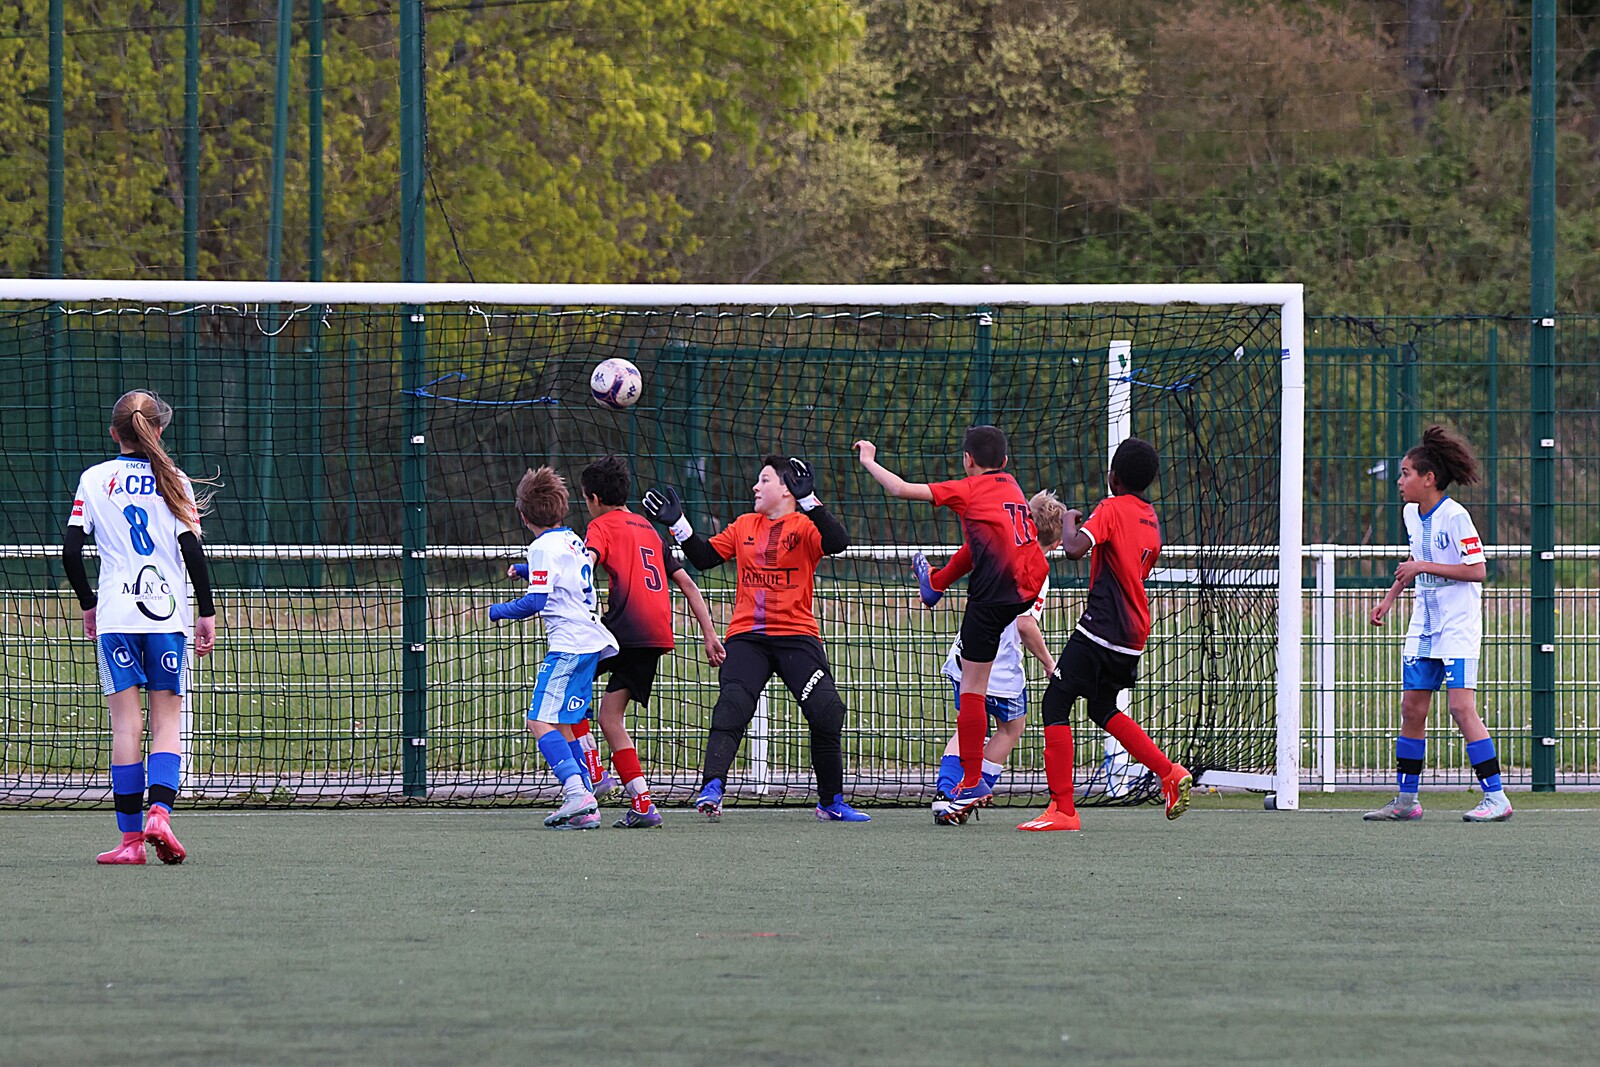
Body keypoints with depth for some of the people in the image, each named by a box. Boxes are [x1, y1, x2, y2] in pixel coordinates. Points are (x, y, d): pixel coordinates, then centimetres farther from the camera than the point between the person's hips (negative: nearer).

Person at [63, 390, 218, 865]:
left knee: (126, 725, 1)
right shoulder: (172, 481, 2)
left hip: (115, 616, 0)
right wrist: (207, 613, 3)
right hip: (167, 615, 0)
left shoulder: (94, 480, 4)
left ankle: (130, 838, -3)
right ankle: (159, 812, -18)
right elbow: (193, 550, -3)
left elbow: (70, 551, 1)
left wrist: (88, 604, 14)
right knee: (167, 724, 5)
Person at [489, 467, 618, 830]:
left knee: (541, 722, -13)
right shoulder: (573, 541, 16)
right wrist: (531, 571, 47)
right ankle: (585, 808, 8)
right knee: (562, 725, 12)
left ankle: (577, 791, -27)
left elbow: (536, 602, -16)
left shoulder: (543, 548, -10)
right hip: (590, 642, 9)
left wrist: (498, 611, 0)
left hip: (568, 645, -9)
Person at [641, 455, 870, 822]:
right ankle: (711, 789, -27)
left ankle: (831, 802, 6)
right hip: (747, 636, 3)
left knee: (827, 712, -10)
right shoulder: (744, 527, 15)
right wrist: (677, 524, 11)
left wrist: (808, 501, -26)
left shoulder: (805, 527, 0)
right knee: (731, 706, -18)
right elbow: (704, 557, 21)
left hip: (797, 636, -3)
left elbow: (838, 543, -20)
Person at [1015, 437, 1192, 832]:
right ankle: (1170, 774, 15)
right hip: (1132, 637, 9)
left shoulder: (1112, 509, -10)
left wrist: (1070, 522, -4)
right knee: (1104, 708, 26)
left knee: (1055, 705, -4)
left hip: (1101, 628, -8)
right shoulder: (1151, 519, 15)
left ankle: (1062, 808, -10)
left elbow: (1075, 548, -25)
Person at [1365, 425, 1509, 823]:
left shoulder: (1455, 516, -16)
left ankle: (1495, 797, -10)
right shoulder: (1412, 514, 9)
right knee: (1412, 707, 6)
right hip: (1424, 624, 8)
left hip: (1458, 626, -8)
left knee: (1461, 706, -14)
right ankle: (1405, 799, 13)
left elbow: (1477, 570, -18)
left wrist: (1424, 567, -20)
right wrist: (1390, 596, 22)